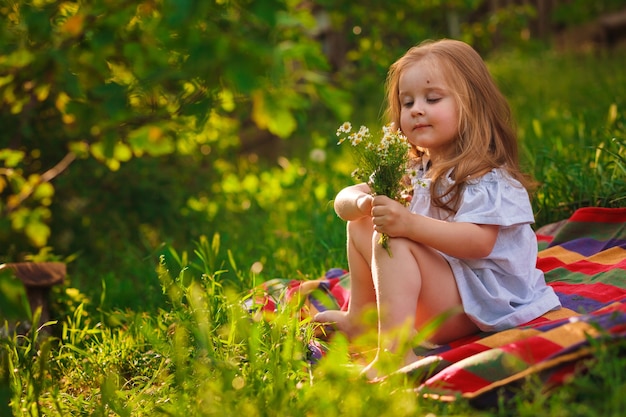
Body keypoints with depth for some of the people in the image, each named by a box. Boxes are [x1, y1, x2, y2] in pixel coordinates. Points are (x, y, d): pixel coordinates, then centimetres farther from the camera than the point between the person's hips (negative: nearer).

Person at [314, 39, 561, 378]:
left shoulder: (486, 177, -15)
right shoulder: (413, 171, 9)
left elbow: (479, 242, -30)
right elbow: (344, 201, 4)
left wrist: (410, 224, -39)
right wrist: (361, 201, -22)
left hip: (478, 301, -9)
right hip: (436, 286, 9)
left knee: (395, 241, -30)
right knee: (360, 226, 12)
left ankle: (394, 350, -41)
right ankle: (360, 318, 17)